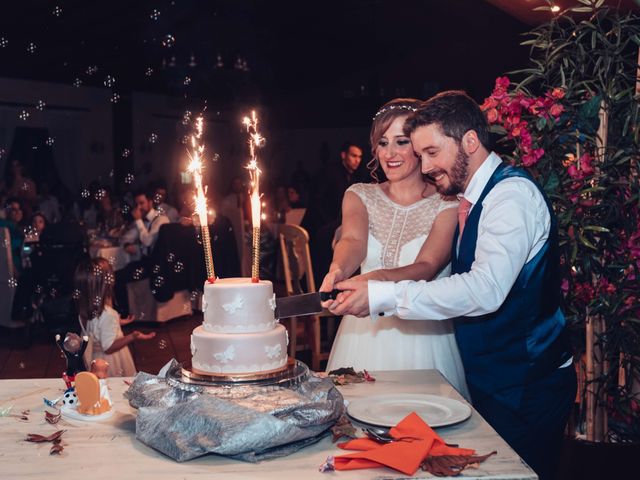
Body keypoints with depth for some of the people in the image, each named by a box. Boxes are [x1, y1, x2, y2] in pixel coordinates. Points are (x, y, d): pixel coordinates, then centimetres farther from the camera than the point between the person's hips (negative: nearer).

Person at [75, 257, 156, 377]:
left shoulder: (84, 308, -8)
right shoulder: (107, 314, -33)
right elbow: (108, 347, -27)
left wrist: (118, 322, 17)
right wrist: (132, 337, -33)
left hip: (93, 358, 8)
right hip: (109, 364, -8)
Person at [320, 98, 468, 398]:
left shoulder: (448, 204, -4)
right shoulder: (359, 196, 5)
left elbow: (427, 266, -17)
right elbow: (353, 241, -15)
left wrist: (379, 279, -37)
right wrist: (338, 271, -37)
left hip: (423, 335, -2)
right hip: (364, 331, 2)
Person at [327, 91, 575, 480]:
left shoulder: (512, 193, -18)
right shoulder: (471, 198, 9)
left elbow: (486, 290, -31)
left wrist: (383, 296, -30)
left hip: (526, 389, -8)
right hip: (489, 380, 8)